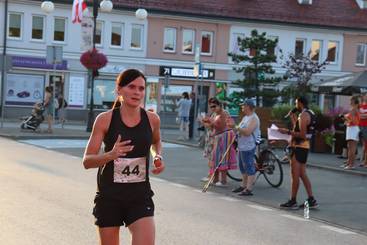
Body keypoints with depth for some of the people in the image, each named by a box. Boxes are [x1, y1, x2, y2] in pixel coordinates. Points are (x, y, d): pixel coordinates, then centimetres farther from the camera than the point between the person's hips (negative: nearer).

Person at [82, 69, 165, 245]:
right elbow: (87, 161, -9)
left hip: (140, 196, 1)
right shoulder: (105, 119, -8)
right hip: (109, 196, -1)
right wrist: (111, 155, -28)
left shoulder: (152, 119, -1)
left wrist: (158, 156, 1)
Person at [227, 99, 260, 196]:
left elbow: (247, 132, -25)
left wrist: (235, 127, -22)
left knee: (249, 168, -7)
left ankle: (249, 189, -6)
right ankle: (243, 186, 28)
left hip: (248, 147, -10)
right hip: (241, 146, 10)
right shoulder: (245, 117, 16)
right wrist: (233, 126, 2)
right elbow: (240, 130, 20)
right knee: (243, 168, 17)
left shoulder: (254, 119, -14)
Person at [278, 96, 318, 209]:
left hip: (299, 147, -10)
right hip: (304, 146, 10)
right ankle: (311, 200, 12)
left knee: (295, 174, -4)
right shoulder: (309, 113, 15)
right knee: (302, 174, 13)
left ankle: (292, 201, 1)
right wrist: (293, 119, 14)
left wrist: (288, 131, -21)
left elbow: (302, 135, -23)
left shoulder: (304, 115, -16)